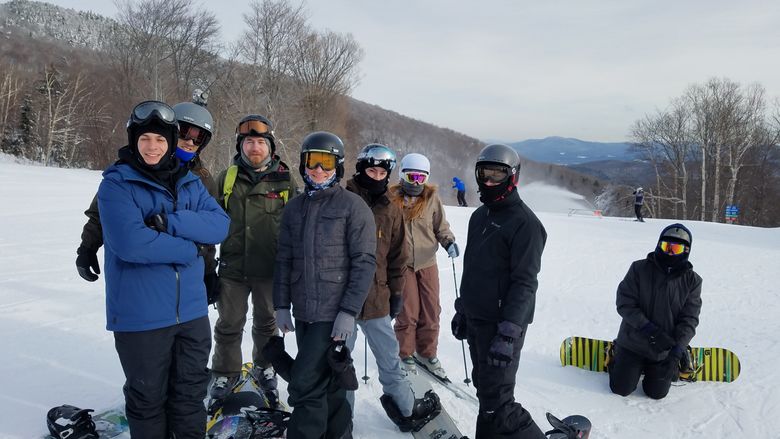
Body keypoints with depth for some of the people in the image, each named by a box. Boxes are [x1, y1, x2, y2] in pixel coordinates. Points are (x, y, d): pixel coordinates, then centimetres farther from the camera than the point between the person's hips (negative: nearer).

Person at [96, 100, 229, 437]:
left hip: (191, 311, 4)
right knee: (148, 398, 13)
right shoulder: (116, 184, -8)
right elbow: (130, 242, -22)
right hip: (140, 316, -4)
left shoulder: (190, 182, 7)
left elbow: (220, 224, -7)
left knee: (190, 393, 18)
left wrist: (170, 222, -19)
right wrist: (190, 249, -14)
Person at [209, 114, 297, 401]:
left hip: (270, 270, 0)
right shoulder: (226, 179, 2)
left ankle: (264, 367, 36)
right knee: (229, 323, 10)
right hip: (232, 268, 1)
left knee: (267, 323, 16)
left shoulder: (285, 181, -1)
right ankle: (226, 372, 29)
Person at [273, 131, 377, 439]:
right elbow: (284, 260, 13)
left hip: (334, 314, -5)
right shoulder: (294, 208, 11)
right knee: (328, 385, 15)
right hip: (303, 313, 5)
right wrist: (281, 305, 7)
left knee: (305, 386, -8)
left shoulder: (353, 206, -5)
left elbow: (364, 262, -9)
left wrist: (349, 311, -14)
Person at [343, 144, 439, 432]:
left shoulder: (391, 211, 5)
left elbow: (397, 257, 11)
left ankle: (405, 408, 32)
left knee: (390, 359, 14)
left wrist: (396, 292, 12)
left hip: (376, 297, 3)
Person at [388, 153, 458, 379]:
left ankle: (427, 353, 26)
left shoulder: (432, 197, 1)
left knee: (431, 311, 7)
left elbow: (441, 227, 7)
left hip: (427, 263, 2)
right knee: (408, 312, 0)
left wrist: (449, 242, -11)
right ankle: (405, 354, 21)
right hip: (402, 263, -2)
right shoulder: (391, 197, -2)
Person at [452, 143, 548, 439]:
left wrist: (508, 333, -24)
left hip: (501, 324, -8)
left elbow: (524, 283, -19)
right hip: (475, 319, 8)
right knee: (484, 389, 17)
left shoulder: (524, 222, -14)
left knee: (496, 400, -8)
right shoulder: (479, 216, 12)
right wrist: (462, 310, 20)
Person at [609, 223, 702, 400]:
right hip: (633, 342, -1)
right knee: (621, 388, 3)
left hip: (664, 350, 1)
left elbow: (689, 319, -10)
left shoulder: (692, 280, -7)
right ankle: (618, 359, 32)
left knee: (656, 393, 9)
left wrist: (677, 349, -23)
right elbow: (625, 304, -15)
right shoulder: (640, 269, -13)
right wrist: (649, 329, -27)